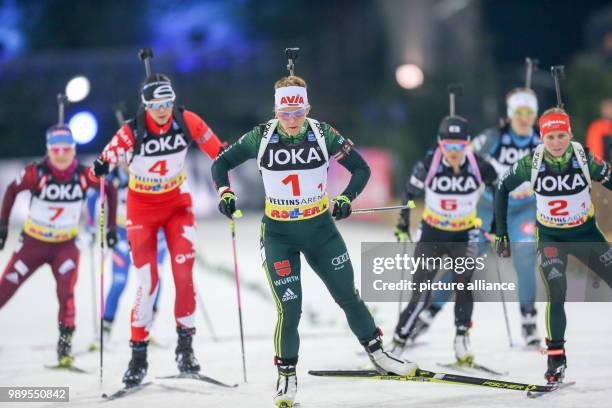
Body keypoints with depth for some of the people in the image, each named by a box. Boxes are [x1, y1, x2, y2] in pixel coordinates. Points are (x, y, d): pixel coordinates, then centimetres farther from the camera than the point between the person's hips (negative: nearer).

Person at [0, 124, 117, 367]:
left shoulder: (84, 175, -15)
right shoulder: (37, 173, -20)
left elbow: (110, 190, 3)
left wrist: (111, 227, 2)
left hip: (65, 245, 0)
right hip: (33, 243, 0)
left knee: (66, 294, -20)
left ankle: (65, 345, -10)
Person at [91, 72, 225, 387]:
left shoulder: (186, 122, -14)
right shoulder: (131, 133, -21)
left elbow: (215, 148, 0)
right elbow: (105, 162, -23)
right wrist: (99, 169, -42)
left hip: (177, 202, 2)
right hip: (142, 207, -2)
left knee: (184, 272, -13)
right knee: (147, 281, -7)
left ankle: (185, 345, -1)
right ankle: (138, 354, 5)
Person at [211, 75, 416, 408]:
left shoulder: (323, 135, -9)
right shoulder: (261, 137, -10)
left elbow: (361, 168, -1)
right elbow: (221, 163, 2)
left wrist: (346, 198, -17)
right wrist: (225, 193, -15)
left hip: (321, 229, 1)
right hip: (279, 234, -1)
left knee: (348, 297, 8)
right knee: (289, 308, -9)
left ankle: (377, 355, 28)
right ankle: (286, 376, 9)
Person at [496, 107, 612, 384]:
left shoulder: (585, 159, -19)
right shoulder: (532, 164, -17)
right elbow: (502, 188, -3)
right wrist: (501, 234, -2)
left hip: (586, 233, 1)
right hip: (550, 237, -1)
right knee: (556, 293, -20)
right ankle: (556, 357, -11)